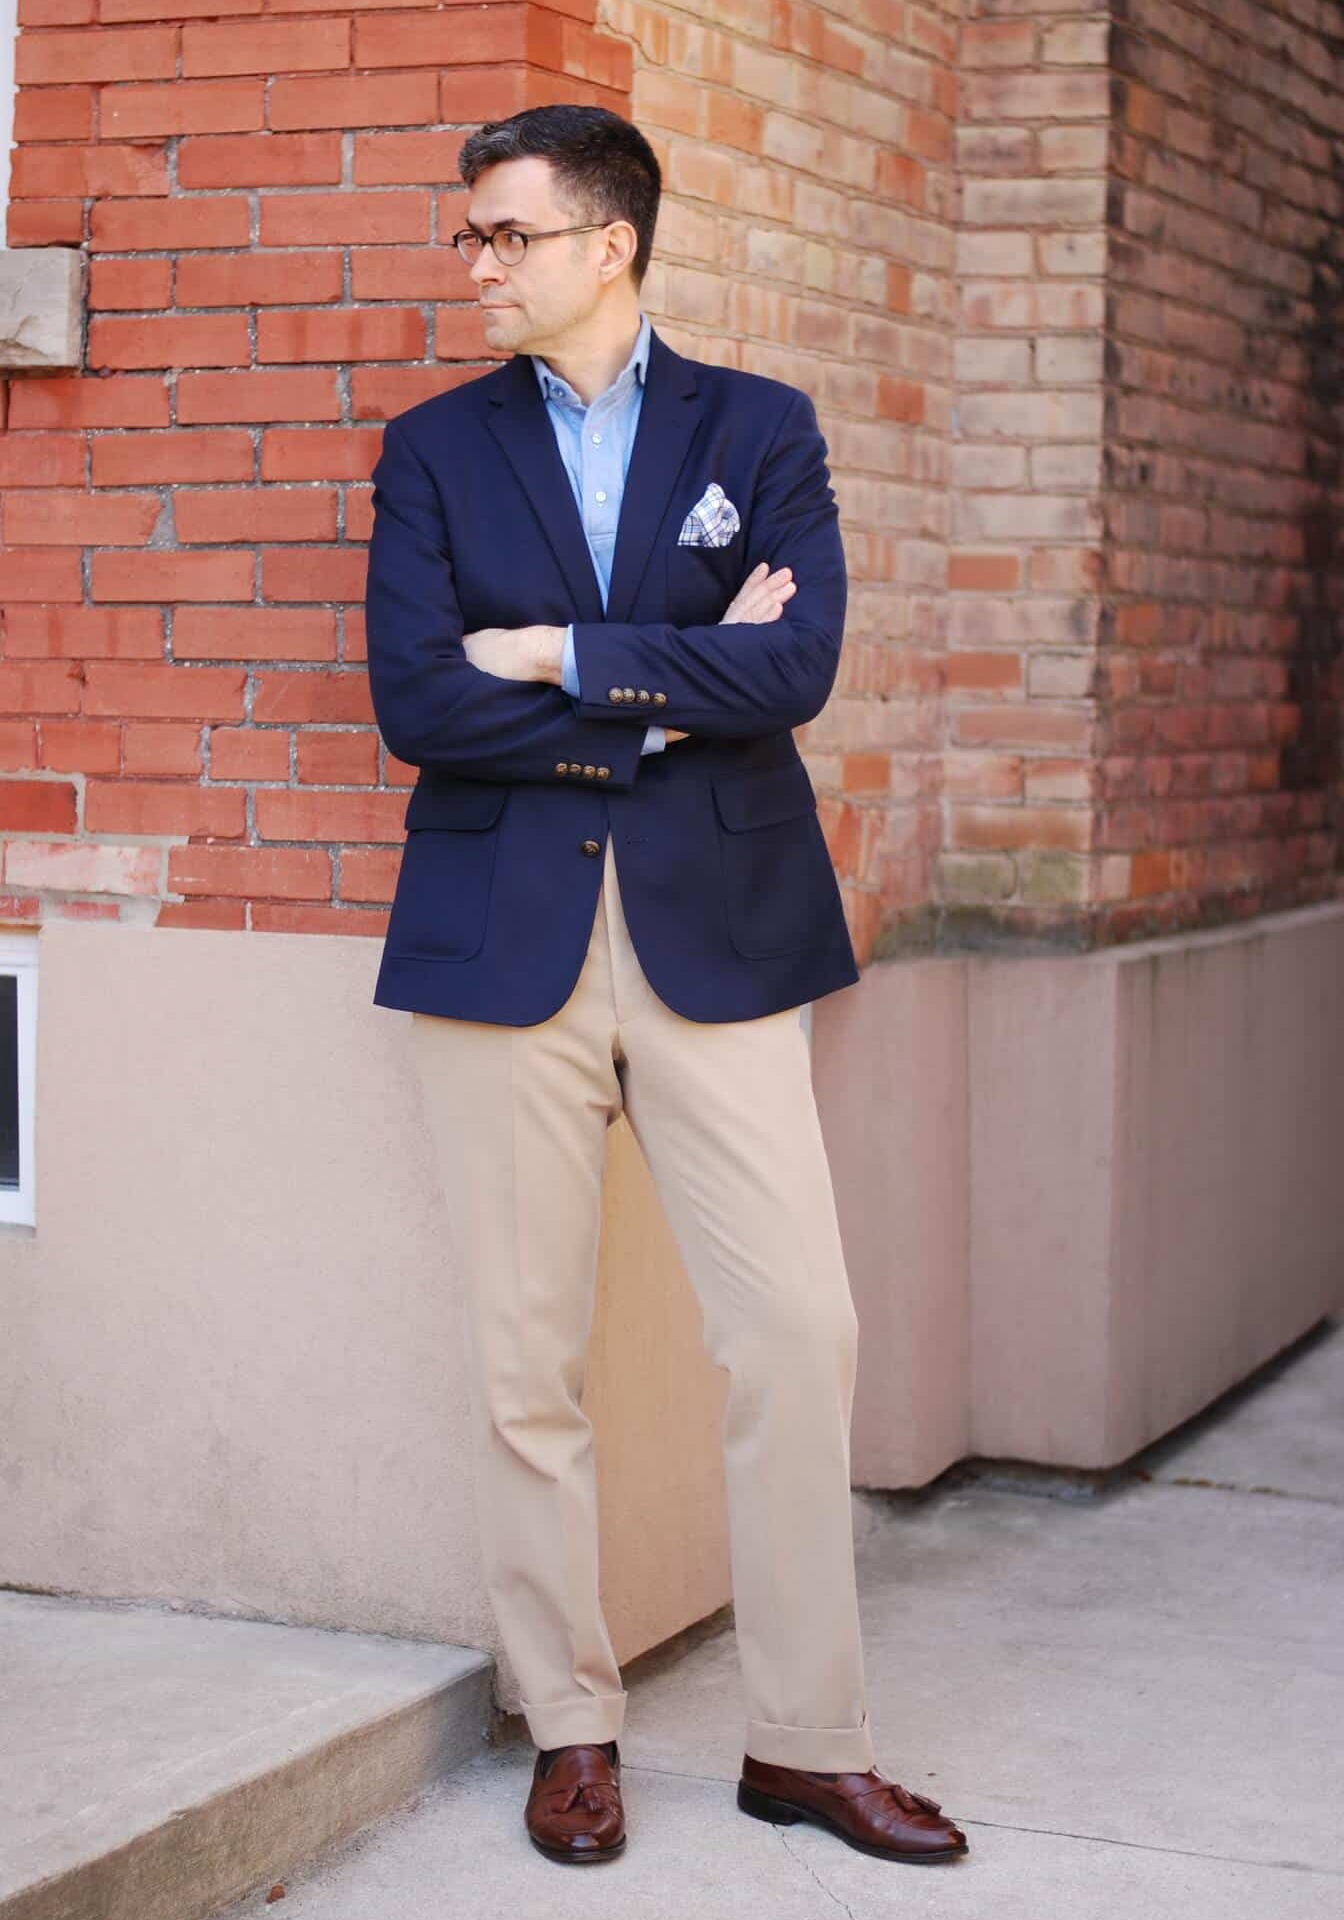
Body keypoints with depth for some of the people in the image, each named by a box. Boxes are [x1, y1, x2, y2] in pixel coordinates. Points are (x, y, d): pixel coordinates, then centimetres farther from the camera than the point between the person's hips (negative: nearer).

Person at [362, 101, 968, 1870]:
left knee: (801, 1329, -2)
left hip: (716, 930, 0)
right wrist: (674, 691, -7)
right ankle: (573, 1735, 17)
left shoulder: (760, 429, 8)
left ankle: (808, 1740, 11)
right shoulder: (435, 447, 9)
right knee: (528, 1359, 3)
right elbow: (416, 700, -5)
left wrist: (557, 655, -8)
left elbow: (796, 666, -8)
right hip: (505, 939, 0)